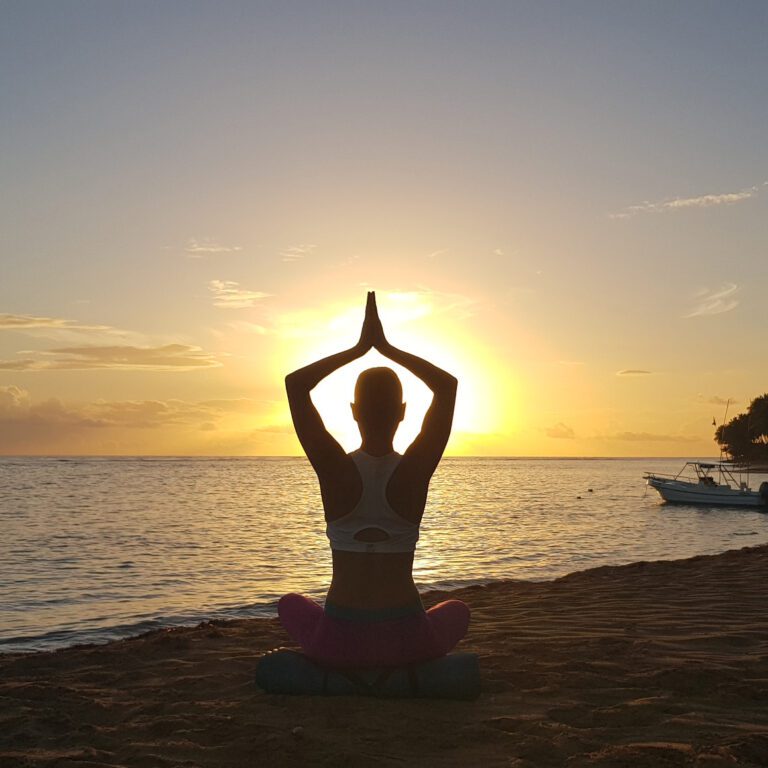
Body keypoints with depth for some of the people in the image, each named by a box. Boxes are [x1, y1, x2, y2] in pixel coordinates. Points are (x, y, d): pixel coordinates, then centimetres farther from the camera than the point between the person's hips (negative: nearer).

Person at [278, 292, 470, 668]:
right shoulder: (415, 471, -13)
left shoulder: (334, 469, -14)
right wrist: (387, 348, -2)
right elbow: (447, 384, -3)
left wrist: (358, 348, -2)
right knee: (457, 610, 35)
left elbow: (294, 383, -6)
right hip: (407, 640, 0)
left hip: (339, 641, 0)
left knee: (290, 604, 35)